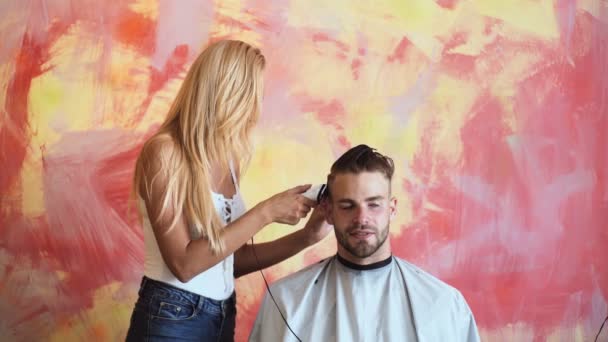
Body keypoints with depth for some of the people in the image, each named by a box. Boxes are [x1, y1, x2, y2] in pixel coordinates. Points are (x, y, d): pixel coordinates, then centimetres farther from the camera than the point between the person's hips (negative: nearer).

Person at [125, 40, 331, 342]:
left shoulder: (225, 159, 5)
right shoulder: (164, 150, -15)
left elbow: (231, 260, 9)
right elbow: (184, 263, -21)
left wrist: (305, 237, 1)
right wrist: (265, 212, -19)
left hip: (223, 317, 7)